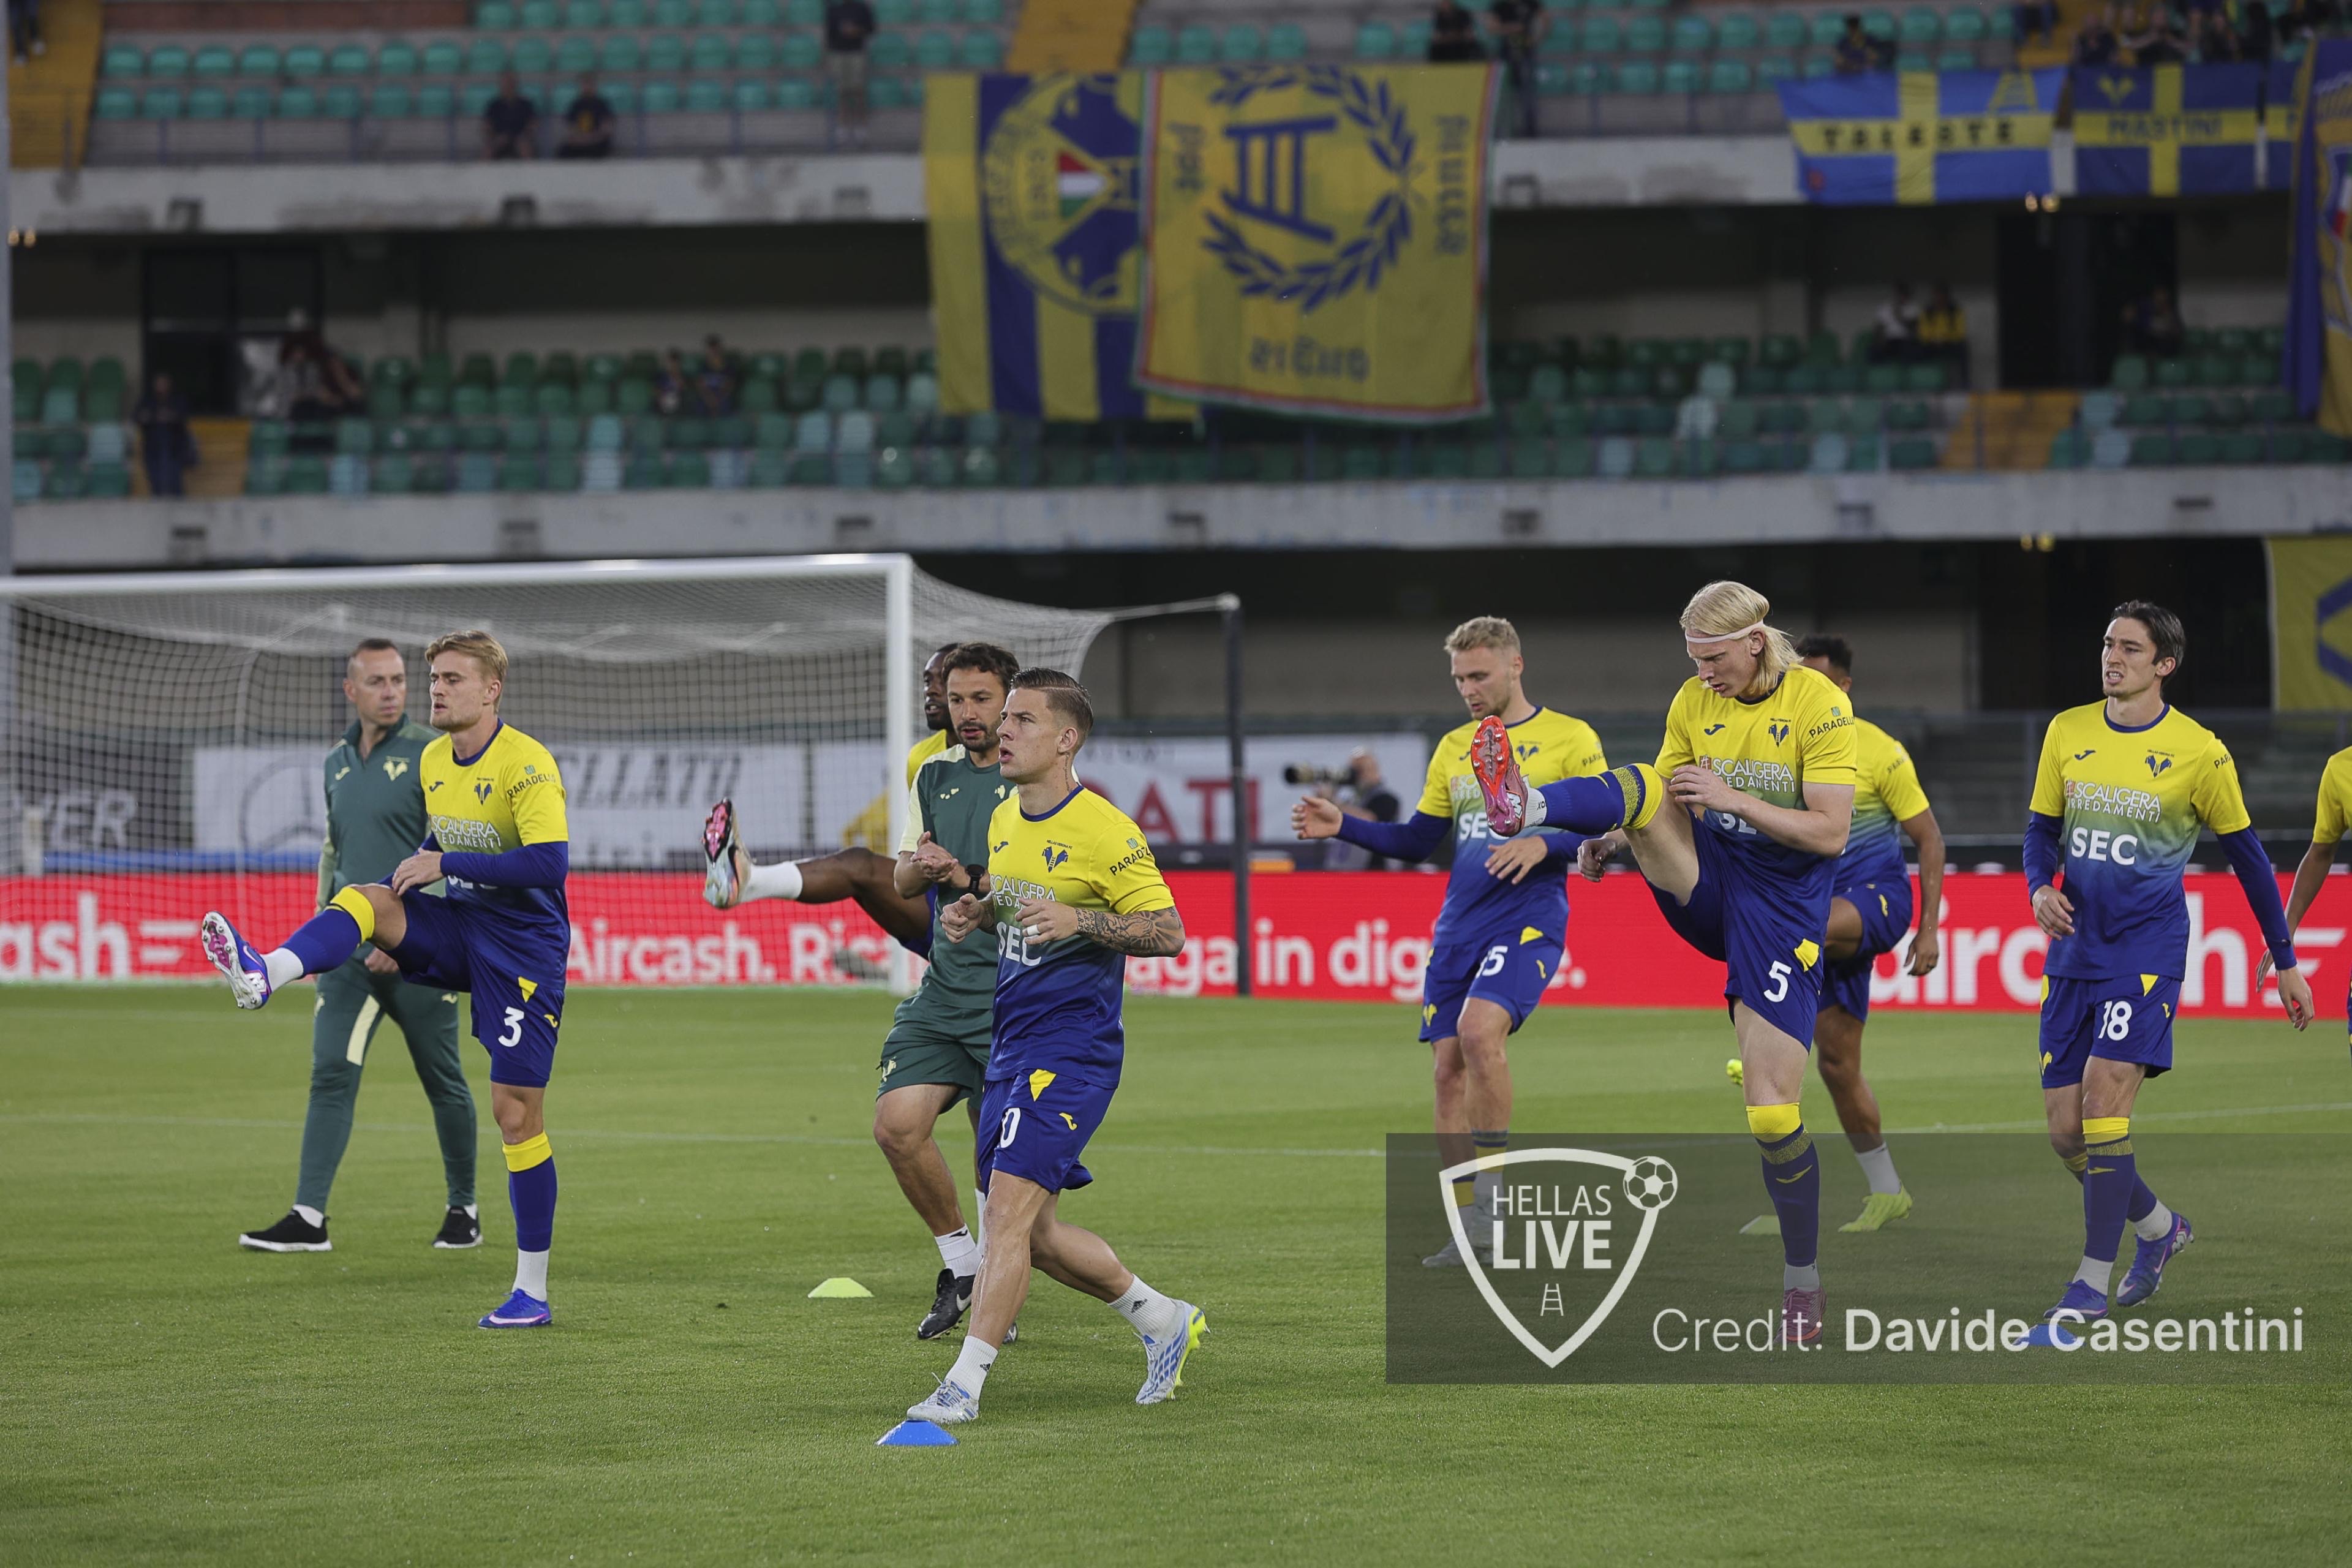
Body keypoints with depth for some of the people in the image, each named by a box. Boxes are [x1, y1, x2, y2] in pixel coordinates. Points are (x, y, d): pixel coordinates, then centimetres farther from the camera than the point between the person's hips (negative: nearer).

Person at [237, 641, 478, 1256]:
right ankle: (309, 1218, -11)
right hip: (351, 950, 5)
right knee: (331, 1075, -7)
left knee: (444, 1083, 5)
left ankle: (463, 1210, 20)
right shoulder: (337, 763, 13)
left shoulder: (432, 756, -6)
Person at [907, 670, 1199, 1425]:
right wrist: (974, 913, 6)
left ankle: (964, 1383, -16)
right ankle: (1163, 1320, 28)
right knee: (1033, 1233, 10)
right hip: (1009, 1045, 9)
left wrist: (1080, 921, -25)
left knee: (1011, 1211, -16)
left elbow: (1168, 931, -11)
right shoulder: (1005, 820, 12)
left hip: (1071, 1045, -9)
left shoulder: (1104, 831, -12)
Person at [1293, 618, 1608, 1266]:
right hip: (1458, 923, 6)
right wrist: (1343, 826, 7)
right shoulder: (1453, 748, 17)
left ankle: (1491, 1195, -16)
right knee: (1447, 1064, -1)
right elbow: (1416, 840, 19)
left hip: (1529, 918, -6)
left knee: (1479, 1026, -27)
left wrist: (1544, 844, -21)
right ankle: (1471, 1231, 6)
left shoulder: (1569, 738, 0)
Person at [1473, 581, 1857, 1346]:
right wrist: (1619, 840, -12)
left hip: (1781, 906, -4)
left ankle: (1803, 1283, 8)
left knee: (1773, 1112, -8)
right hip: (1705, 887, 4)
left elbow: (1830, 832, -17)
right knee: (1645, 790, -23)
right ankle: (1525, 806, -53)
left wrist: (1733, 798, -24)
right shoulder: (1694, 703, 2)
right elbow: (1665, 810, 9)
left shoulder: (1820, 705, -13)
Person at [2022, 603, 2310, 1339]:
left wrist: (2285, 961, 9)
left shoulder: (2198, 752, -5)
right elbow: (2042, 828, 15)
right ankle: (2159, 1227, 30)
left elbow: (2246, 855, 5)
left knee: (2103, 1098, -19)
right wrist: (2040, 887, -7)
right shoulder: (2067, 732, 6)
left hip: (2148, 947, -5)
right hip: (2075, 946, 5)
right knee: (2065, 1130, 3)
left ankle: (2092, 1286, -12)